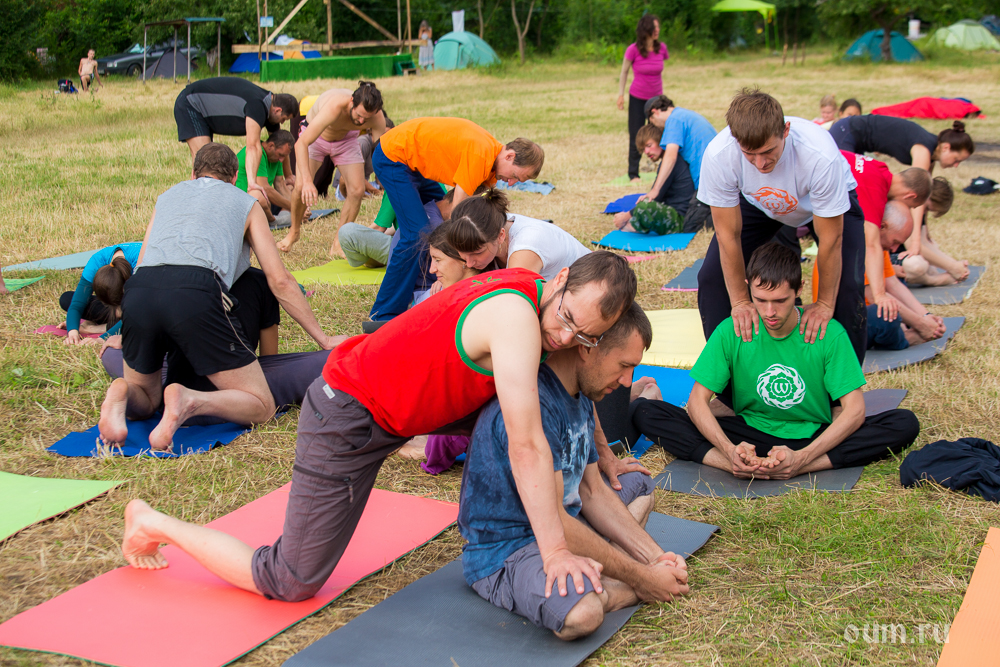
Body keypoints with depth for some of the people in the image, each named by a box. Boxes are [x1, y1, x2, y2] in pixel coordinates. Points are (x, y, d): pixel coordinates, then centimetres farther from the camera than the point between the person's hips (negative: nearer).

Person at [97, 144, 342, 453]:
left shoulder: (168, 195, 36)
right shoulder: (245, 202, 27)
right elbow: (279, 280, 22)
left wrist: (123, 336, 52)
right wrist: (323, 339, 29)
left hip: (138, 292, 4)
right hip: (197, 291, -4)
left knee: (144, 401, 26)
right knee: (261, 406, 4)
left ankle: (122, 394, -10)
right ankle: (191, 401, -24)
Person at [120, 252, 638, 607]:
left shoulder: (532, 294, -3)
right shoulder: (516, 317, -30)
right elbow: (527, 448, -31)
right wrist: (555, 553, -27)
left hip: (394, 395, 9)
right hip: (346, 422, -9)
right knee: (291, 583, 0)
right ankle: (155, 525, 15)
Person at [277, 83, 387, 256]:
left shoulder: (377, 118, -32)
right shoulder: (335, 107, -45)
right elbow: (301, 144, -47)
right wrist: (307, 181, -58)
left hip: (346, 138, 3)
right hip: (314, 136, -3)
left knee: (357, 190, -14)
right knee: (301, 187, -21)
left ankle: (338, 244, 1)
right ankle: (293, 233, 8)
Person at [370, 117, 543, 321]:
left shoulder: (492, 152, -1)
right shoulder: (480, 155, -30)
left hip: (415, 162, 10)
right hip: (392, 157, -10)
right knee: (417, 236, -16)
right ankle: (383, 315, -11)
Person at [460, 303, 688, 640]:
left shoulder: (582, 396, 6)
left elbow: (593, 491, 11)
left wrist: (655, 557, -1)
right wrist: (641, 577, -18)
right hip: (503, 554, -11)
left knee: (638, 484, 26)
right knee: (581, 612, -39)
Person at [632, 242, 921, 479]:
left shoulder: (829, 334, -11)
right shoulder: (731, 332, -8)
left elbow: (854, 410, -14)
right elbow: (697, 400, -9)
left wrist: (801, 458, -30)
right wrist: (729, 449, -29)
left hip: (815, 438, 0)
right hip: (751, 434, 1)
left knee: (905, 424, -25)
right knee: (644, 410, -18)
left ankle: (799, 469, -35)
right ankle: (739, 465, -35)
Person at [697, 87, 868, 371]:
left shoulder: (820, 155, -43)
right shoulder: (718, 156, -37)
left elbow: (830, 239, -29)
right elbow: (729, 235, -23)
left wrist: (824, 304, -21)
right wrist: (740, 302, -20)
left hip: (832, 201, -2)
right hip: (757, 202, 2)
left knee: (847, 286, -22)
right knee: (712, 277, -12)